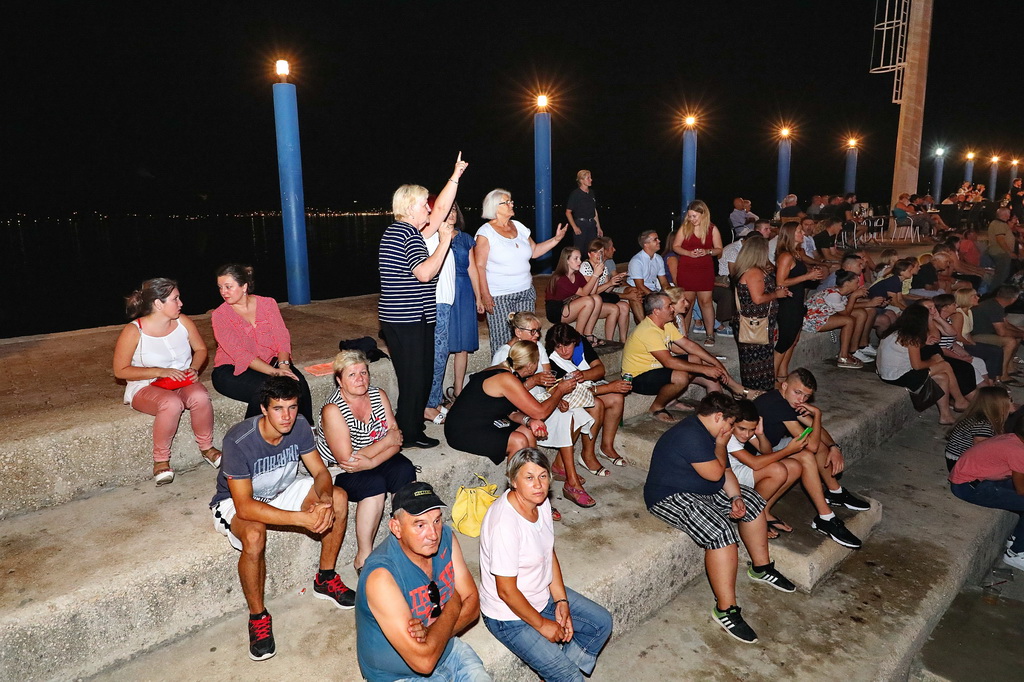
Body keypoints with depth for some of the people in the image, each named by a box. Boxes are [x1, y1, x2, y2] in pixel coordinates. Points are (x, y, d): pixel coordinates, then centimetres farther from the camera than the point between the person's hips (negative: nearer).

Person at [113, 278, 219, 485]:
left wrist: (194, 368, -9)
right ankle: (160, 460, -17)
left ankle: (206, 447, -9)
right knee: (171, 403, -37)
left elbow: (201, 349, 12)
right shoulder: (133, 331, -13)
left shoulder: (183, 322, -1)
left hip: (183, 382, 4)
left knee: (200, 396, -32)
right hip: (146, 388, -3)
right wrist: (160, 371, -20)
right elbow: (120, 371, -10)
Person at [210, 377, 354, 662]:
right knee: (254, 536, -38)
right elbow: (244, 506, -35)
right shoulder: (239, 441, -33)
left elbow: (320, 472, -10)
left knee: (338, 498, -16)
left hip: (281, 492, 5)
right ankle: (258, 616, -12)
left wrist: (325, 500, -34)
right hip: (235, 503, -5)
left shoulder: (299, 426, -18)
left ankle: (325, 579, 3)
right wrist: (302, 518, -43)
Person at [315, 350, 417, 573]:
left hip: (377, 461, 5)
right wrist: (386, 441, -17)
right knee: (374, 483, -31)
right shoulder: (332, 410, -21)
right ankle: (363, 557, -19)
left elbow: (396, 441, -7)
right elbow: (347, 459, -24)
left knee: (405, 470, -22)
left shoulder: (379, 396, -5)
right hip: (337, 471, -5)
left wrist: (370, 462, -25)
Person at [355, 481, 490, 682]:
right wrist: (453, 605, -18)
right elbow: (423, 661, -32)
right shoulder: (381, 574, -31)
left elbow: (472, 603, -5)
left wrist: (431, 632, -23)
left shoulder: (446, 538, -12)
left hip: (448, 650, 5)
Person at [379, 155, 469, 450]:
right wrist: (444, 242, -16)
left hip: (407, 319, 10)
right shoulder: (407, 233, -15)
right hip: (407, 322, -10)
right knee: (415, 378, 0)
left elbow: (440, 212, 21)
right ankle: (410, 434, 12)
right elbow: (425, 273, -24)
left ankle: (411, 429, 28)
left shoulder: (402, 230, 15)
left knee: (420, 377, 17)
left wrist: (455, 177, 24)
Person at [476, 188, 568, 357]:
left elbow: (534, 251, 19)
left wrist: (556, 239, 8)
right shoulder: (486, 232, -7)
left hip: (526, 292, 6)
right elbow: (480, 266, -11)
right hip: (499, 297, -5)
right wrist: (485, 295, -17)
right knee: (501, 340, -3)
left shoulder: (519, 226, 11)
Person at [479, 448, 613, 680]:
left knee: (602, 622, 15)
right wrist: (542, 625, -14)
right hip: (510, 616, -8)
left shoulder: (541, 502, -8)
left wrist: (562, 601, -2)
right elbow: (506, 591, -26)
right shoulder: (505, 524, -33)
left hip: (543, 594, 8)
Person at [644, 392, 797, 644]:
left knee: (752, 501, 16)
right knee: (721, 532, -30)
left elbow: (727, 472, 11)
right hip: (671, 498, -11)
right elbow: (715, 473, -22)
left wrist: (736, 498, -4)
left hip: (704, 491, 11)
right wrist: (721, 446, -8)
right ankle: (725, 609, -21)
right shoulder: (690, 435, -25)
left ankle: (761, 567, 29)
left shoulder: (707, 434, 9)